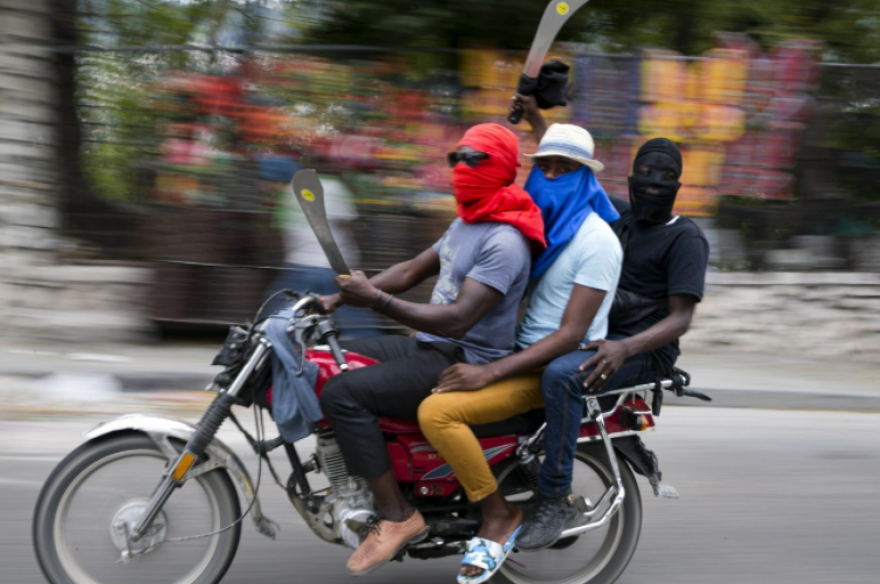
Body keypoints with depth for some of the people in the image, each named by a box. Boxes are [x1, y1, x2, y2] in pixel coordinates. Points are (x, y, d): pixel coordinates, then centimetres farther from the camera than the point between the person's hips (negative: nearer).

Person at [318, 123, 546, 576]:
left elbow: (457, 319, -28)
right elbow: (411, 271, 18)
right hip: (431, 349, 11)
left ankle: (397, 517, -17)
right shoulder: (466, 223, 13)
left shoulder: (504, 241, -20)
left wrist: (376, 300, -30)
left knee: (343, 394, -24)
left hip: (464, 365, -11)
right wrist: (340, 298, 8)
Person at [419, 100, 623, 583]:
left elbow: (571, 335, -22)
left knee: (437, 411, -27)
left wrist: (490, 372, -26)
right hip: (521, 350, 10)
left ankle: (499, 515, -10)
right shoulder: (540, 223, 12)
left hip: (558, 368, -10)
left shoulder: (596, 241, -15)